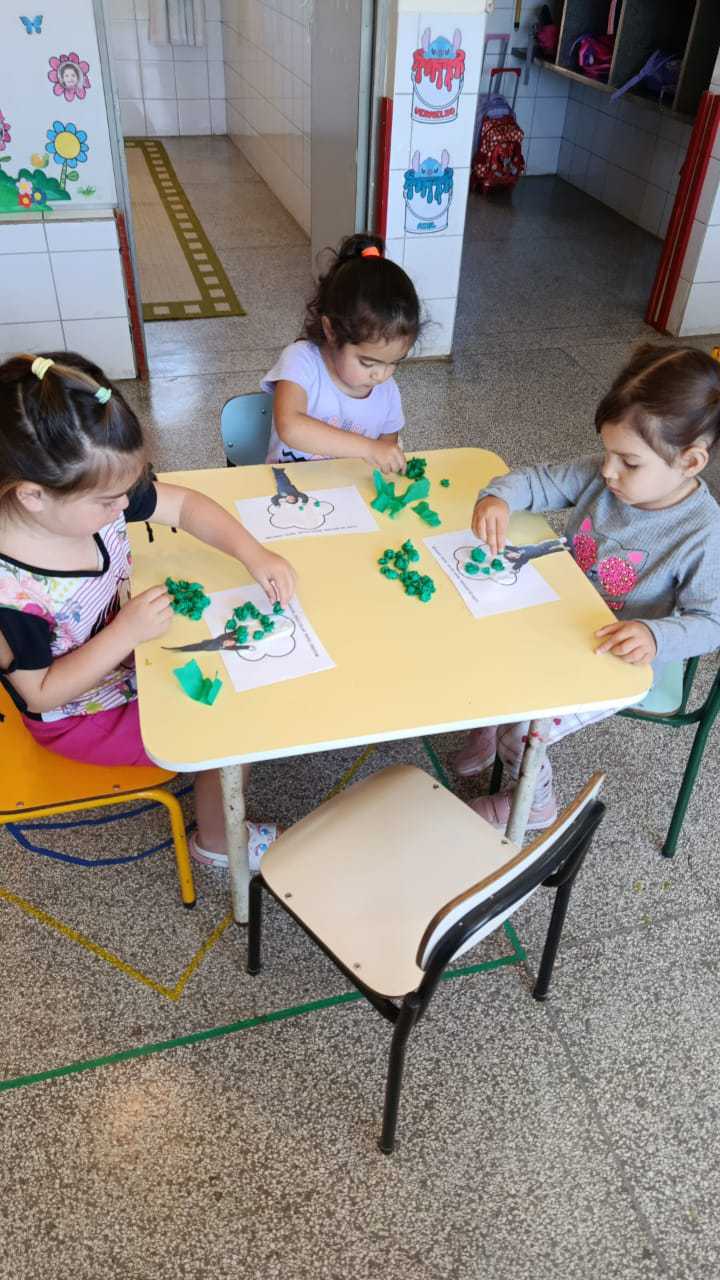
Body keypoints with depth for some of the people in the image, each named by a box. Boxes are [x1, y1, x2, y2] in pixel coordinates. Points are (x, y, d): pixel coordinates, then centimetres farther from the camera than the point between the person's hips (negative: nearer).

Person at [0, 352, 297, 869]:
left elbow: (184, 505, -8)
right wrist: (128, 631, -35)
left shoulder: (93, 492, -22)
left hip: (127, 642, 7)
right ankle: (218, 841, 20)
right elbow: (42, 694, -25)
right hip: (83, 715, -6)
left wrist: (253, 554, -22)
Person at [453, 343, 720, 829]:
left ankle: (534, 804, 22)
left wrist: (656, 637, -39)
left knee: (521, 731, -13)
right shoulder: (600, 477, -12)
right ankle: (484, 732, 33)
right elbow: (540, 481, -3)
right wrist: (499, 497, -25)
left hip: (616, 661, -6)